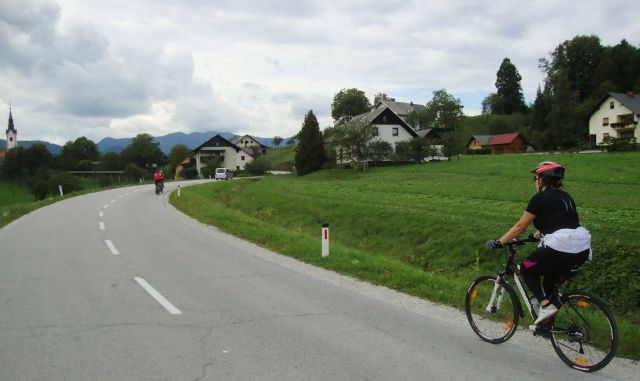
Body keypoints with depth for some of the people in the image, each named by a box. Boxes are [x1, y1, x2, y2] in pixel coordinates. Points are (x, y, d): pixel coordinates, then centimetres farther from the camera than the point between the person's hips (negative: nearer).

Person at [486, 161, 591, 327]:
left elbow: (520, 226, 2)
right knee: (550, 272, 29)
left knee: (526, 269, 14)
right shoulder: (565, 197, 21)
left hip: (561, 249, -8)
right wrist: (534, 236, 42)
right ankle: (546, 322, 29)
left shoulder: (540, 198, -1)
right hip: (583, 251, 8)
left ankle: (545, 305, -2)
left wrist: (499, 242, 9)